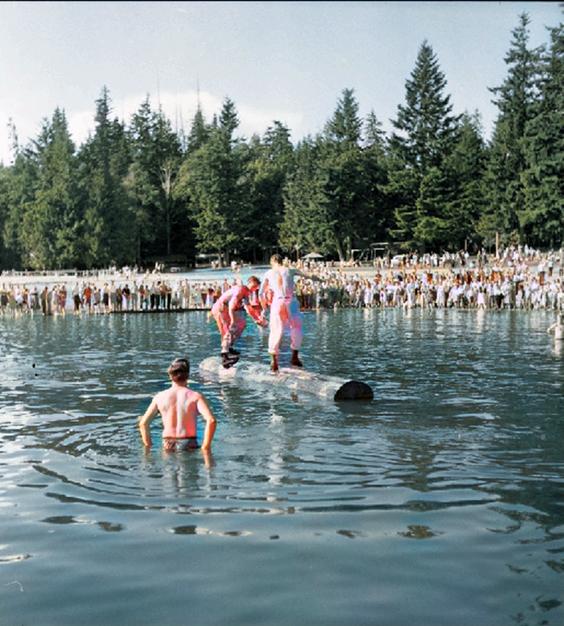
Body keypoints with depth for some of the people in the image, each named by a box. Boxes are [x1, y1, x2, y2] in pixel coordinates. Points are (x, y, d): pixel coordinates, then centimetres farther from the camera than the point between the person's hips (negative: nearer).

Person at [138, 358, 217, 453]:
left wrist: (148, 446, 17)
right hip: (188, 444, -2)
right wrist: (205, 447, -10)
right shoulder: (195, 396, -2)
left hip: (168, 446, 2)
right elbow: (211, 420, -16)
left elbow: (143, 423, 9)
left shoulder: (159, 397, 6)